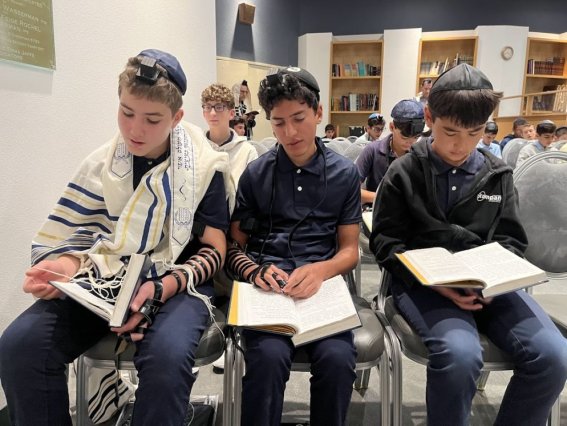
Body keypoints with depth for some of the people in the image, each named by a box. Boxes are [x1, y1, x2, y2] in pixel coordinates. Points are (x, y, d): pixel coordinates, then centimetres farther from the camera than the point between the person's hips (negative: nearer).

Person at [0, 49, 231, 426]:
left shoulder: (202, 167, -3)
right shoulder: (101, 164, 6)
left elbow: (213, 250, -3)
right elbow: (75, 236, 11)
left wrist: (163, 288, -19)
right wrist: (65, 265, -13)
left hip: (177, 284, -2)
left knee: (167, 355, -34)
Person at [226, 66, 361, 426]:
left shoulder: (345, 173, 9)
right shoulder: (254, 174, 9)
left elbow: (350, 249, 7)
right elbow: (235, 244, 9)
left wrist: (319, 270, -15)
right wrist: (255, 271, -13)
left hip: (323, 283, 1)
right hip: (268, 286, 0)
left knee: (337, 358, -26)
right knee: (268, 355, -29)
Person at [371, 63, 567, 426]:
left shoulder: (498, 174, 11)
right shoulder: (404, 173, 1)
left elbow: (512, 239, 15)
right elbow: (386, 241, -1)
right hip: (422, 281, -3)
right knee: (460, 355, -31)